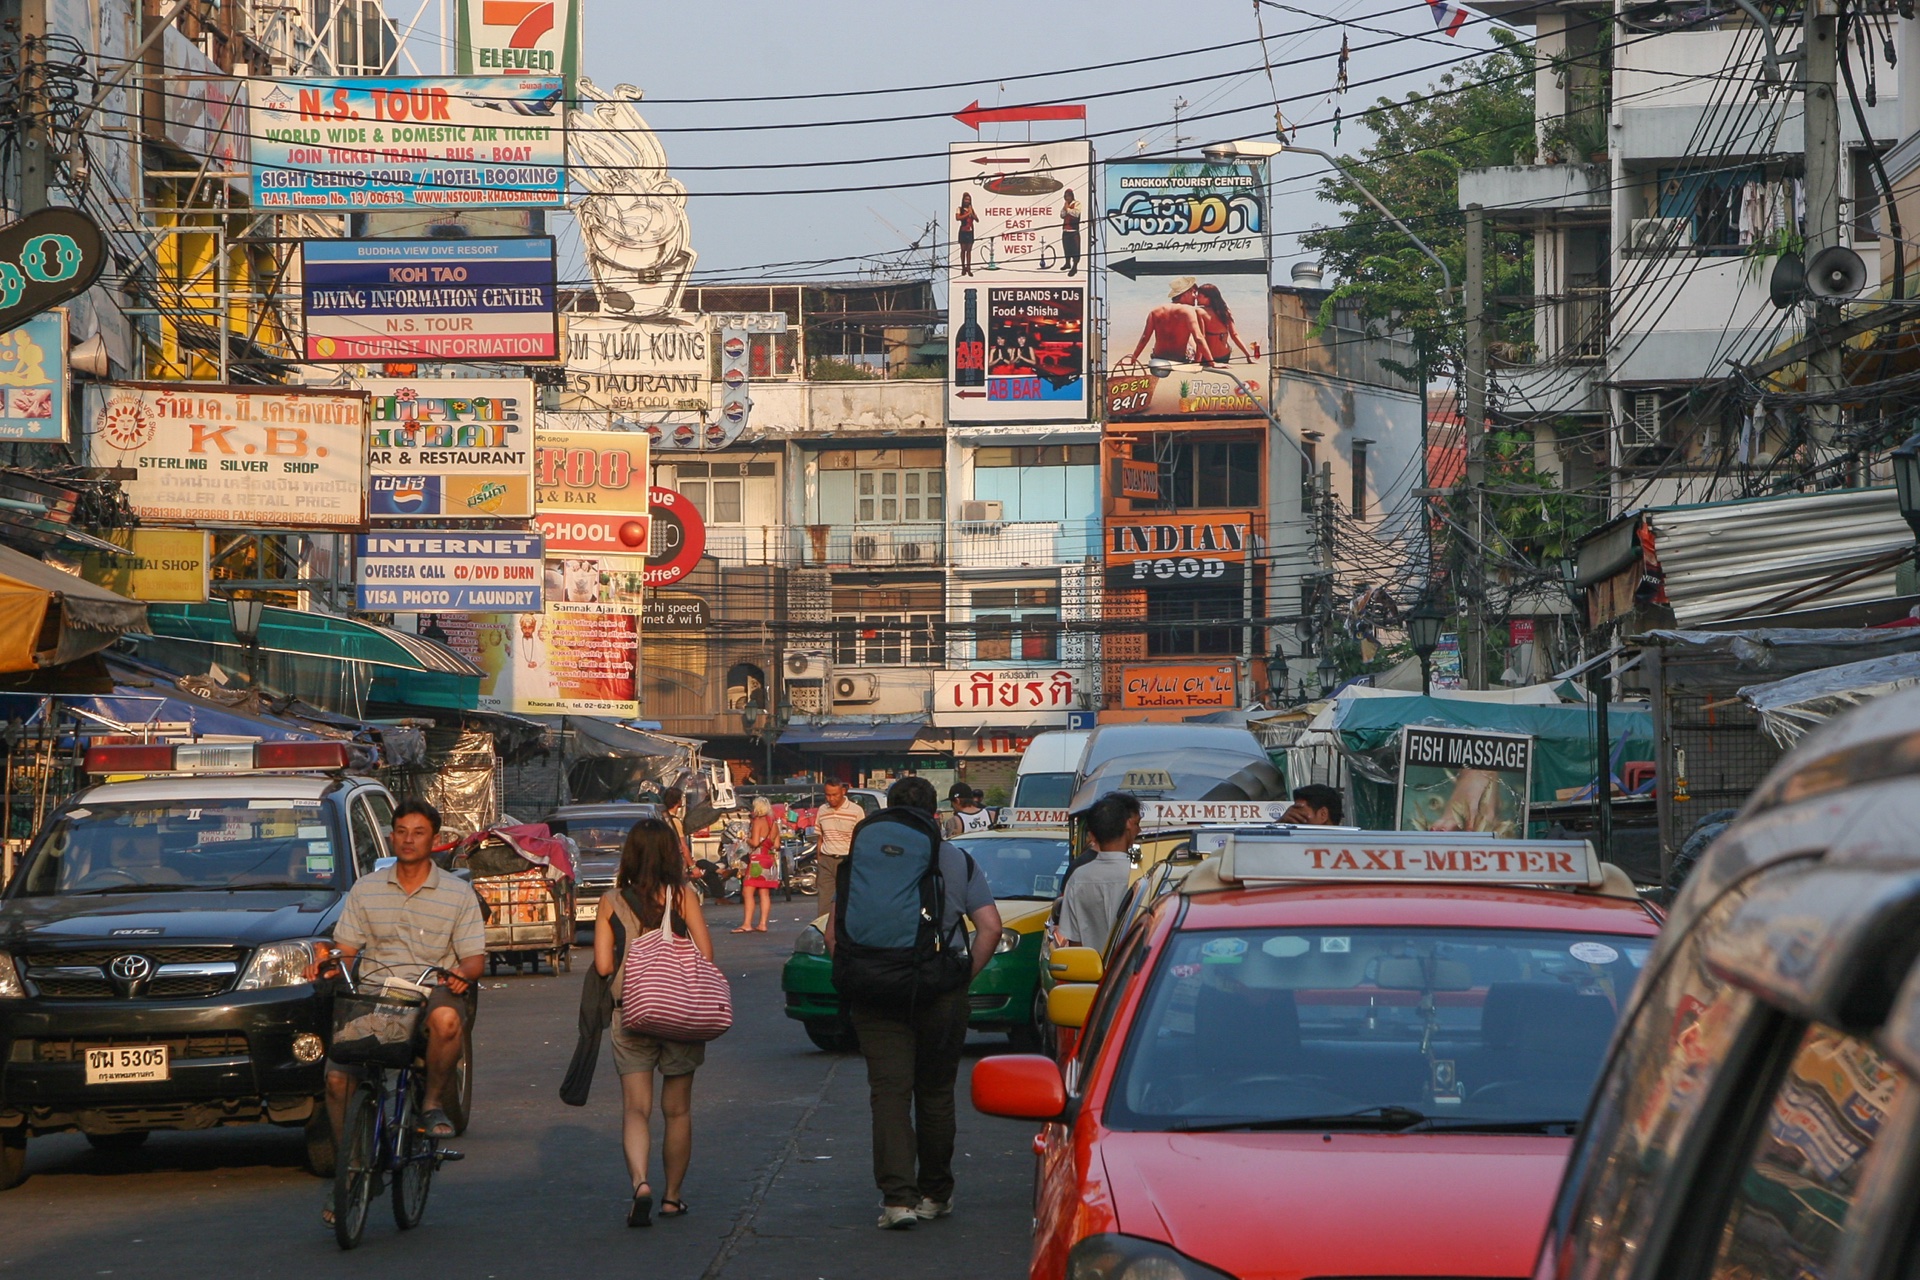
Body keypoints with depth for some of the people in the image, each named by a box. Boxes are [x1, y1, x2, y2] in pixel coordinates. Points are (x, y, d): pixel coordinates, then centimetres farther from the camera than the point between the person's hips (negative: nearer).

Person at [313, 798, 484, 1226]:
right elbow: (346, 947, 14)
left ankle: (433, 1104, -16)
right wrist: (328, 961, -10)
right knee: (337, 1075, -19)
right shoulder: (366, 889, 15)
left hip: (432, 992, -2)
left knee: (447, 1018, -40)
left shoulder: (458, 893, 9)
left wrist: (463, 972, -19)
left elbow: (474, 957, 5)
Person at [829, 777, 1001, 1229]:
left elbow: (835, 932, -3)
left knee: (889, 1093, -2)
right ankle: (935, 1193, 24)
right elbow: (990, 927, -4)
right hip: (942, 993, 1)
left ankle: (898, 1196, -15)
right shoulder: (959, 861, 4)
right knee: (936, 1093, 14)